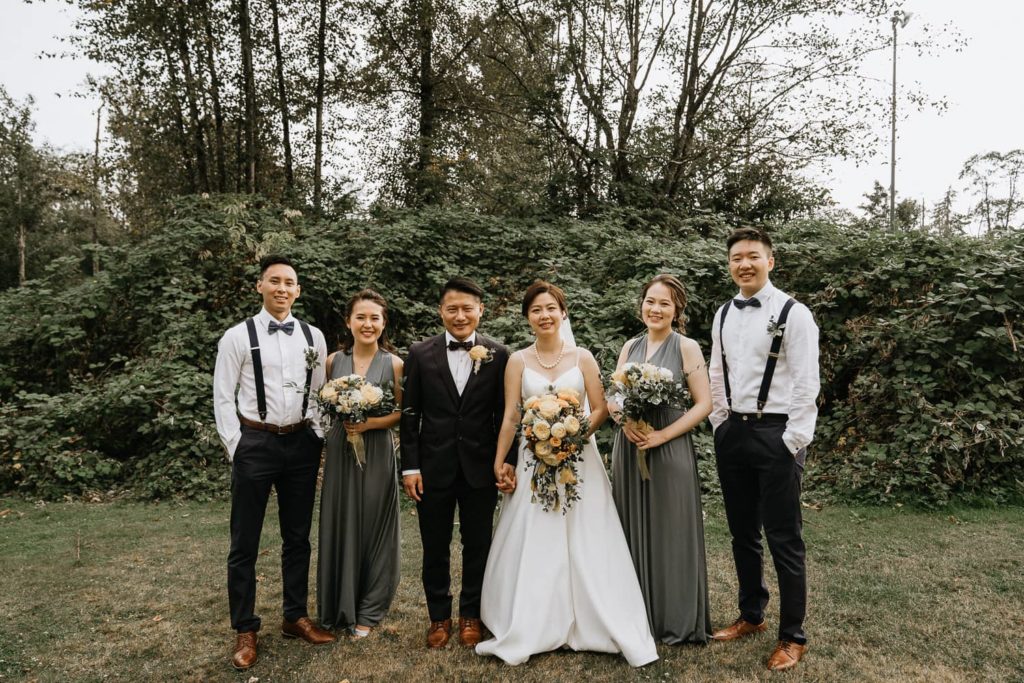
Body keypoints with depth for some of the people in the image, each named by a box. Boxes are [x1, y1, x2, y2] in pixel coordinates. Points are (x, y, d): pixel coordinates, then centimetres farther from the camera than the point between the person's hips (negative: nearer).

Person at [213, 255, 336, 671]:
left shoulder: (313, 337, 5)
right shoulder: (237, 337, -4)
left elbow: (320, 393, 10)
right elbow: (222, 397, -3)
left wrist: (318, 439, 3)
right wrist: (236, 448, -7)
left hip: (302, 443, 3)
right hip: (255, 442, -3)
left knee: (298, 537, 14)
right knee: (244, 543, 6)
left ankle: (295, 617, 30)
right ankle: (245, 630, 21)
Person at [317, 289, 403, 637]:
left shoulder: (394, 364, -6)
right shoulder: (333, 361, 2)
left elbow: (402, 413, -2)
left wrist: (369, 423, -16)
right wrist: (339, 420, -6)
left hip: (377, 454, -2)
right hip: (339, 452, 3)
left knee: (373, 529, 6)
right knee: (339, 527, 10)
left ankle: (367, 611, 23)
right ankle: (337, 606, 28)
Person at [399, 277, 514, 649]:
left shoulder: (498, 355, -2)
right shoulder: (420, 353, -1)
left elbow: (504, 415, 1)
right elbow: (410, 414, 0)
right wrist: (409, 466, -3)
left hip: (480, 467, 0)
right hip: (433, 467, 0)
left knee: (477, 546, 13)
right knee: (435, 548, 13)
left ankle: (471, 614, 32)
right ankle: (439, 615, 31)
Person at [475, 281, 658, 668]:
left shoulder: (582, 358, 2)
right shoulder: (518, 361, 2)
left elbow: (600, 409, 1)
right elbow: (510, 417, 1)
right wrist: (499, 463, -5)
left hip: (579, 459, 0)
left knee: (584, 545, 3)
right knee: (533, 547, 3)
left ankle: (591, 627, 16)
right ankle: (529, 631, 16)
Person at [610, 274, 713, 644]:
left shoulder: (687, 347, -5)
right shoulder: (630, 346, 9)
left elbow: (703, 404, -8)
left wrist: (662, 435, -16)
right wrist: (625, 422, -11)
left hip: (669, 451, -5)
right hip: (629, 449, 5)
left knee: (670, 532, 4)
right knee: (633, 531, 12)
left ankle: (677, 620, 20)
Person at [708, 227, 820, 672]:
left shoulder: (792, 313, -8)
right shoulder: (723, 315, 10)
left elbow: (806, 384, -11)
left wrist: (792, 442, -14)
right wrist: (720, 426, 10)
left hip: (775, 436, -6)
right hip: (731, 435, 6)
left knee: (783, 539, 2)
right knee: (742, 533, 16)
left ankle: (792, 637, 18)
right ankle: (751, 615, 34)